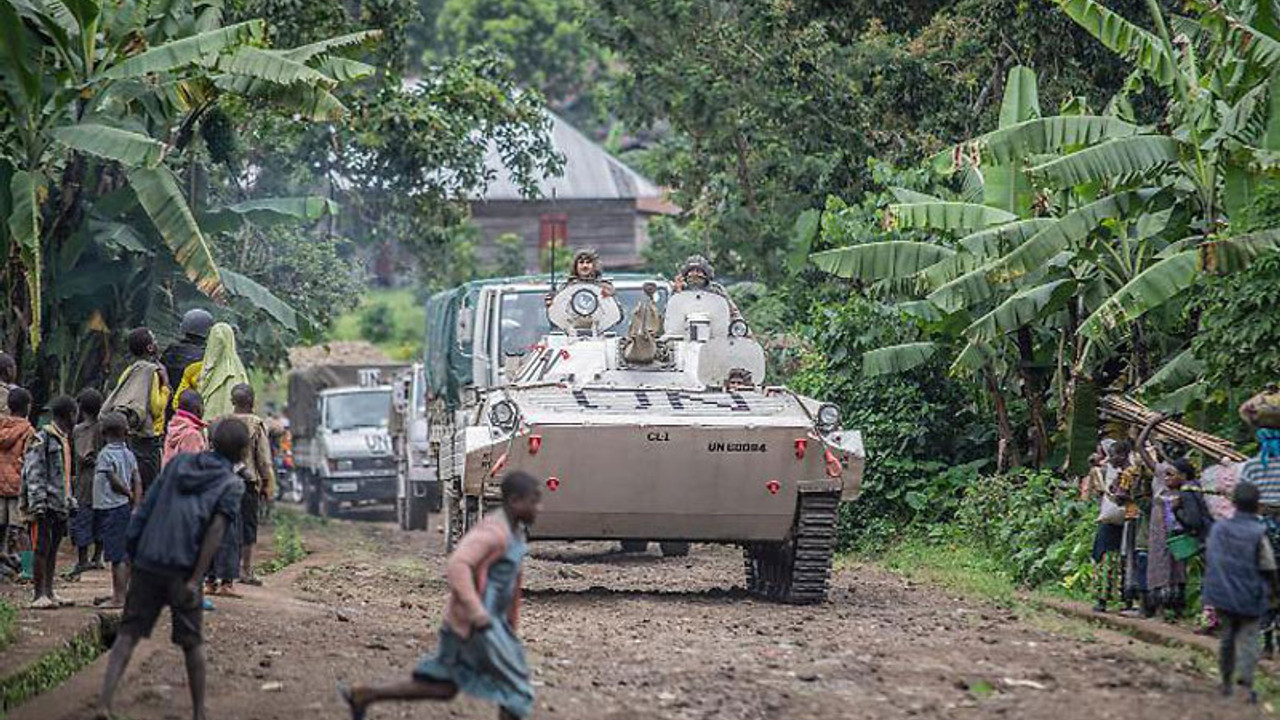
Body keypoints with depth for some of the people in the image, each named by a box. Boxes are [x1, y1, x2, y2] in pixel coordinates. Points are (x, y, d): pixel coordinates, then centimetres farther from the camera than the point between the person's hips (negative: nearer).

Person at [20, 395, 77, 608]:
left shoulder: (65, 440, 18)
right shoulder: (43, 439, -10)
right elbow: (33, 473, -14)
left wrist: (70, 501, 22)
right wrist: (37, 503, -20)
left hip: (60, 505, 9)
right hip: (46, 504, -9)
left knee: (53, 550, 12)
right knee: (42, 549, -7)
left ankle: (48, 592, 17)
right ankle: (38, 594, -6)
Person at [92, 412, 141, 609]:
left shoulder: (105, 454, -12)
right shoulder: (129, 454, 8)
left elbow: (115, 481, -14)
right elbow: (137, 482, 5)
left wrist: (129, 494, 2)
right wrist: (135, 504, 4)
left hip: (110, 508, -8)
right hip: (125, 507, 8)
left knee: (117, 556, -7)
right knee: (124, 555, 12)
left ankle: (119, 597, -7)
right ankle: (119, 594, 21)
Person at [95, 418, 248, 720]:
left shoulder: (178, 464, 15)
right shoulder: (232, 485, 2)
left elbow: (146, 508, 11)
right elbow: (216, 530, -10)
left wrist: (130, 554, 14)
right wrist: (195, 580, -14)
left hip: (147, 562, 3)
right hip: (182, 569, -3)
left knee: (128, 633, 4)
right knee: (192, 643, 11)